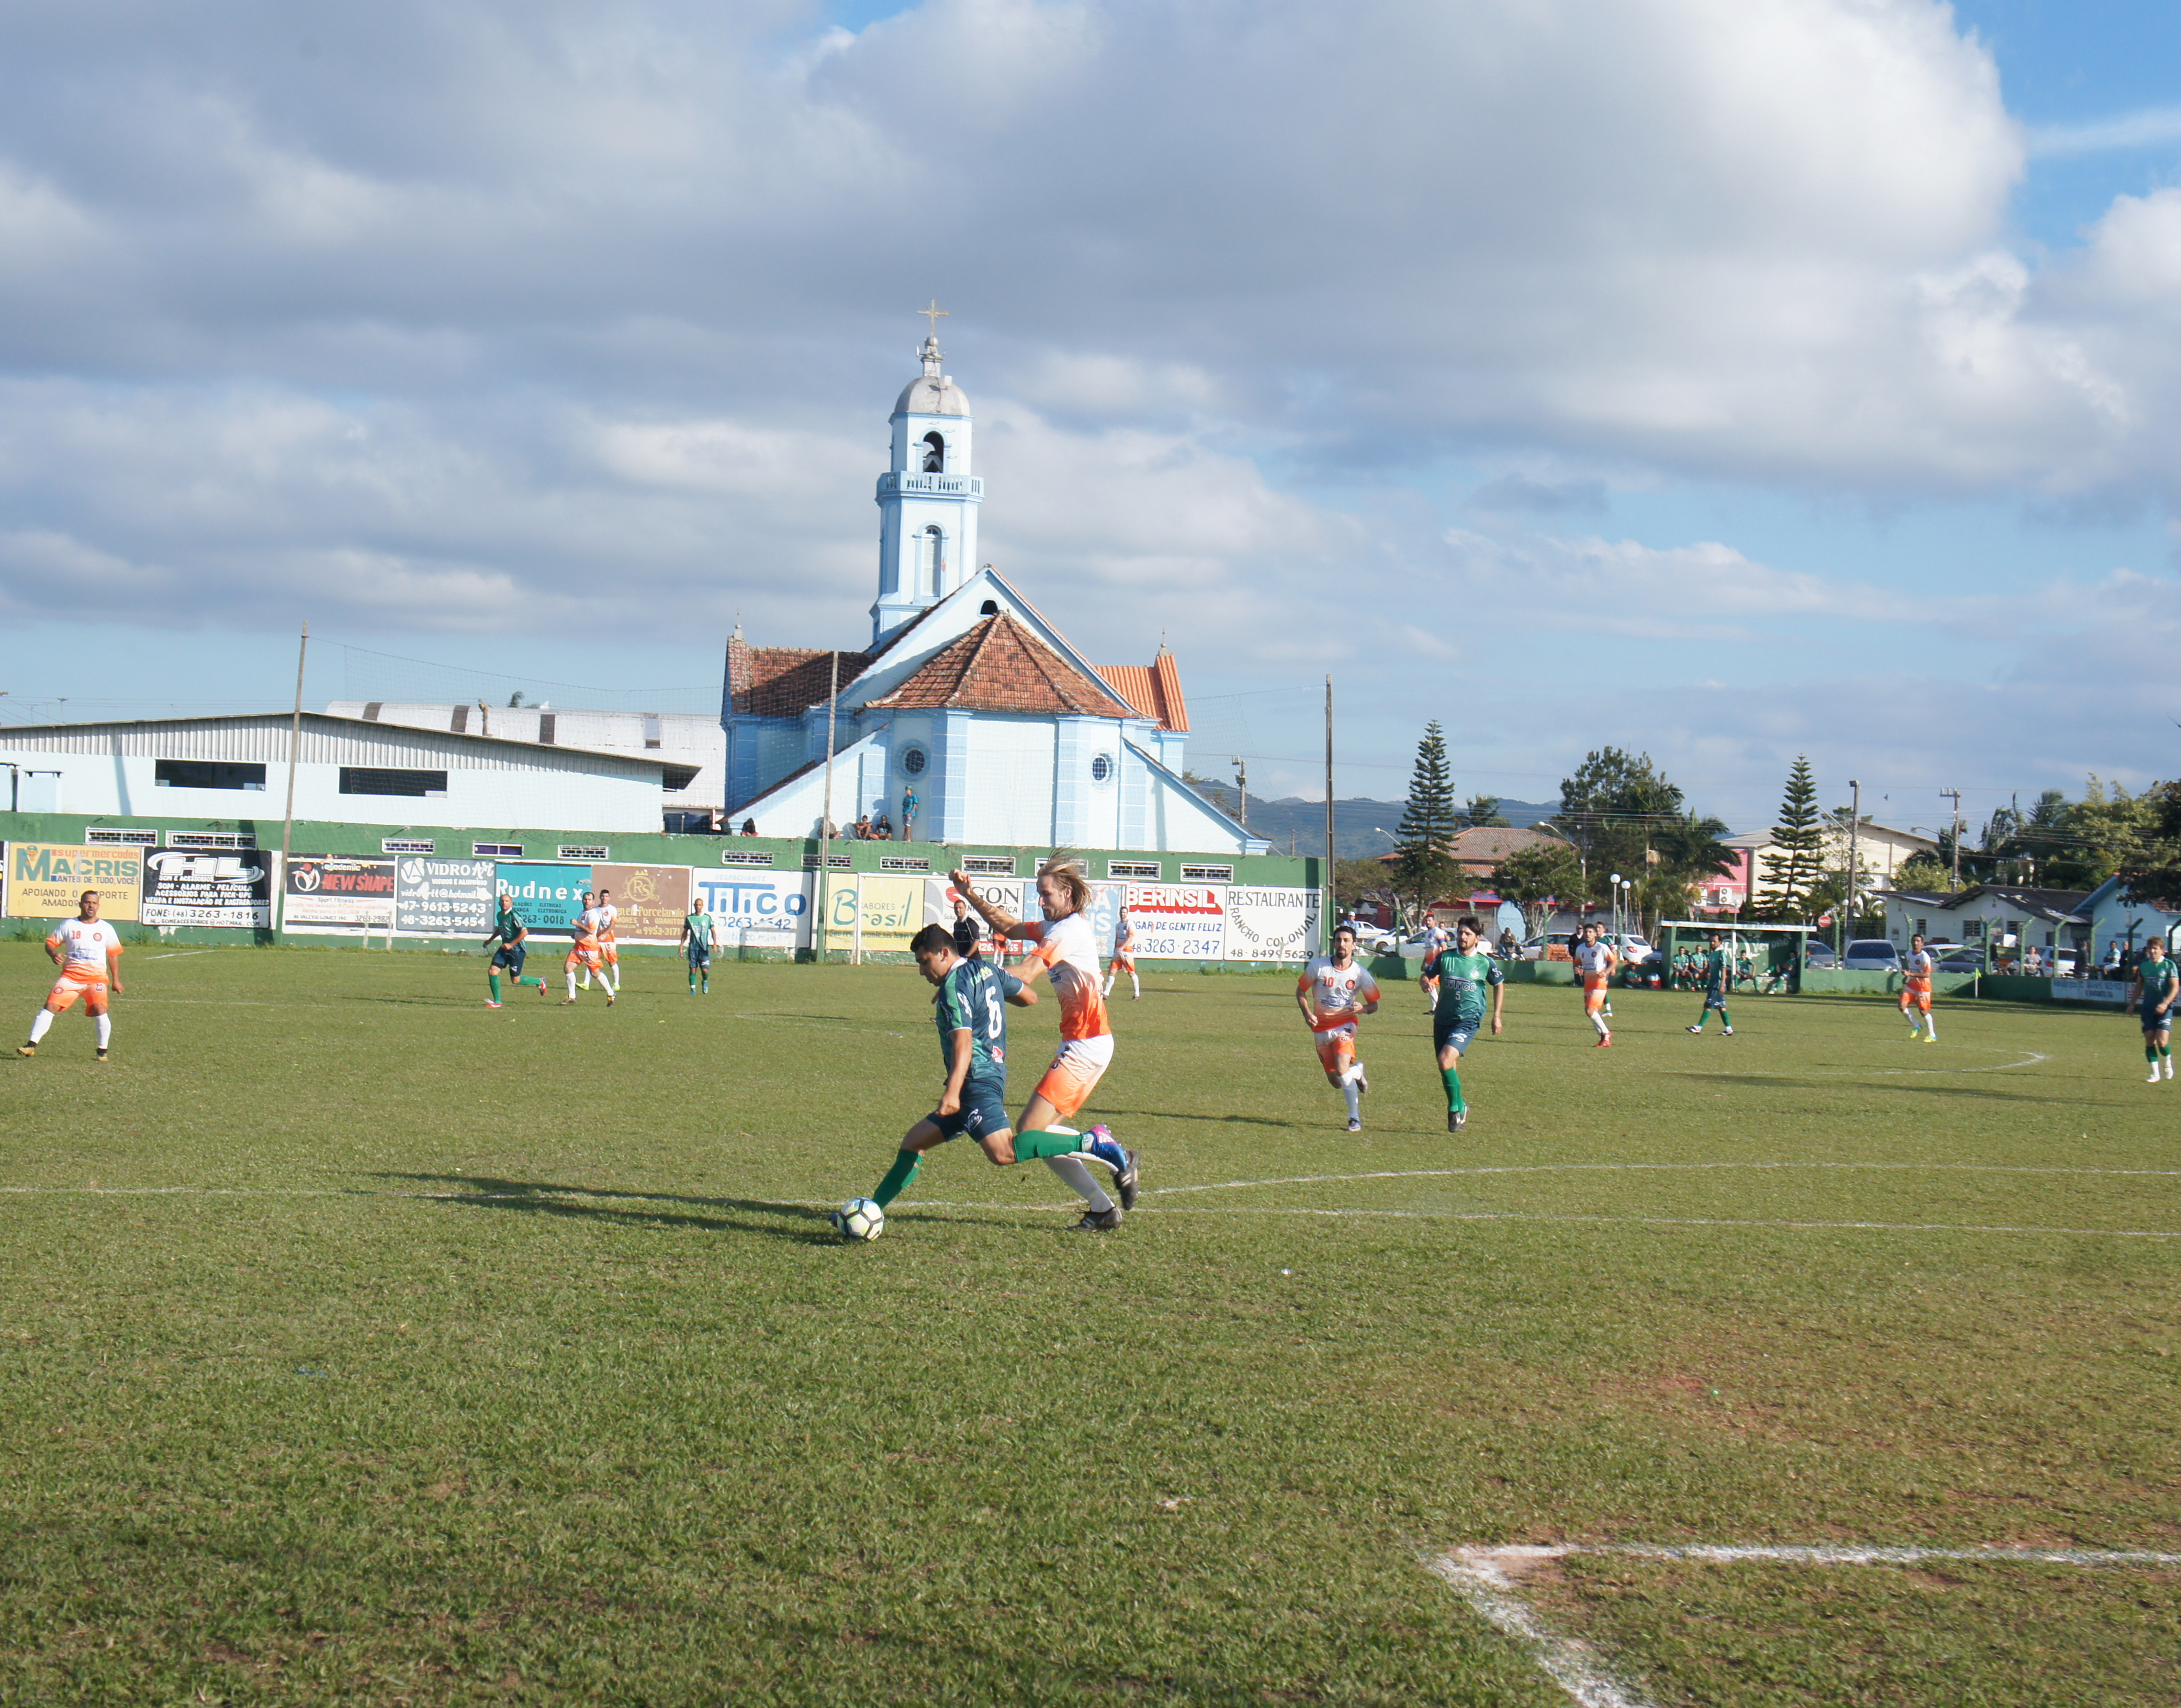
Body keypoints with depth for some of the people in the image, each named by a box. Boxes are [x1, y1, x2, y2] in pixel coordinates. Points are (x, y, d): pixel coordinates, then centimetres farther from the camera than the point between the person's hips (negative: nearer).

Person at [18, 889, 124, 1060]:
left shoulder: (106, 929, 7)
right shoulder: (68, 925, 6)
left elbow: (113, 954, 13)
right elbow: (50, 942, 10)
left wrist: (116, 980, 10)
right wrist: (53, 954, -14)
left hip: (97, 977, -1)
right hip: (70, 976, 1)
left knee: (99, 1009, -20)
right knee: (51, 1006, -12)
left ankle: (103, 1051, -4)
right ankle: (32, 1045, -7)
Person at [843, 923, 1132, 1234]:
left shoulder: (954, 986, -10)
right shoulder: (986, 970, 16)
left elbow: (963, 1042, -21)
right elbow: (1030, 998, 25)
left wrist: (953, 1092, -30)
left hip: (978, 1080, -11)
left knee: (1003, 1154, -28)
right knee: (913, 1142, 14)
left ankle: (1092, 1142, -26)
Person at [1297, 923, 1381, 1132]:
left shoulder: (1360, 974, -8)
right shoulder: (1318, 966, -8)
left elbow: (1374, 1004, 2)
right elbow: (1300, 991, 3)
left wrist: (1363, 1009, -21)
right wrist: (1307, 1014, -13)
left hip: (1344, 1025, -2)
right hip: (1321, 1027, 2)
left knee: (1342, 1069, -25)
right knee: (1335, 1081, 3)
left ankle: (1355, 1118, -10)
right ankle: (1357, 1072, 39)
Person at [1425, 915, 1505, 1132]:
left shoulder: (1485, 963, -3)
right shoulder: (1445, 957, 1)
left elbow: (1499, 985, 12)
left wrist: (1497, 1016, 7)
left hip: (1468, 1020, -4)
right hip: (1443, 1018, 4)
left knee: (1446, 1061, -21)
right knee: (1447, 1067, 9)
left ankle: (1457, 1107, -3)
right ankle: (1458, 1108, 31)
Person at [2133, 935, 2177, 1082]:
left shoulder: (2170, 965, -5)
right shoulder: (2144, 965, 8)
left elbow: (2175, 987, -9)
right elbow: (2139, 985, 20)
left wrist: (2165, 1004, -21)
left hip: (2164, 1008, -4)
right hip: (2148, 1007, 4)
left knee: (2162, 1041, -13)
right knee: (2149, 1041, 0)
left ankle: (2167, 1065, 15)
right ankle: (2155, 1073, 8)